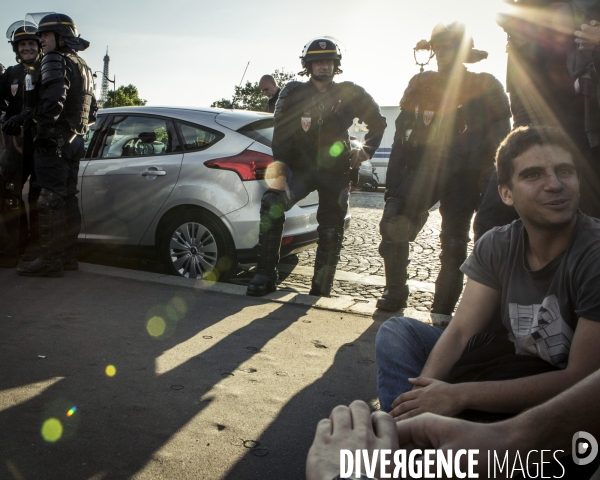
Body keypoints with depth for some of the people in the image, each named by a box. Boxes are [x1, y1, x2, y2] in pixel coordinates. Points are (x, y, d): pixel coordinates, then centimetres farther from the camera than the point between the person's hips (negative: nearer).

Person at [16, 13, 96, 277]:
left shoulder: (56, 60, -8)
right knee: (68, 198, 11)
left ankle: (50, 260, -7)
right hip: (75, 141, 9)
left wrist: (42, 129, -15)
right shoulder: (83, 67, 21)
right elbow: (92, 111, 24)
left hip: (54, 140, -9)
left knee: (50, 200, -8)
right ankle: (68, 255, 16)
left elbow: (53, 99, -23)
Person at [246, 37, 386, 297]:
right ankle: (265, 275, -19)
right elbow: (281, 134, -10)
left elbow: (378, 122, 14)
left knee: (331, 235, 2)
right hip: (301, 167, -1)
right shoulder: (294, 93, -3)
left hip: (336, 173, 1)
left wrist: (366, 150, 3)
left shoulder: (350, 94, 1)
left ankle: (320, 291, 18)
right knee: (271, 204, -27)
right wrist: (279, 171, -22)